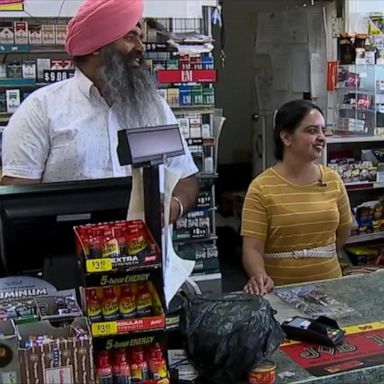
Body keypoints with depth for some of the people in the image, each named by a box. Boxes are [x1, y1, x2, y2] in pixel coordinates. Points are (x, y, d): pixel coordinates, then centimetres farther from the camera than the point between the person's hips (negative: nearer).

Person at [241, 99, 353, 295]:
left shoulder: (333, 180, 4)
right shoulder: (261, 188, -10)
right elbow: (252, 248, -13)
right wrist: (261, 277, -30)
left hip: (328, 285, 4)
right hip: (280, 290, -3)